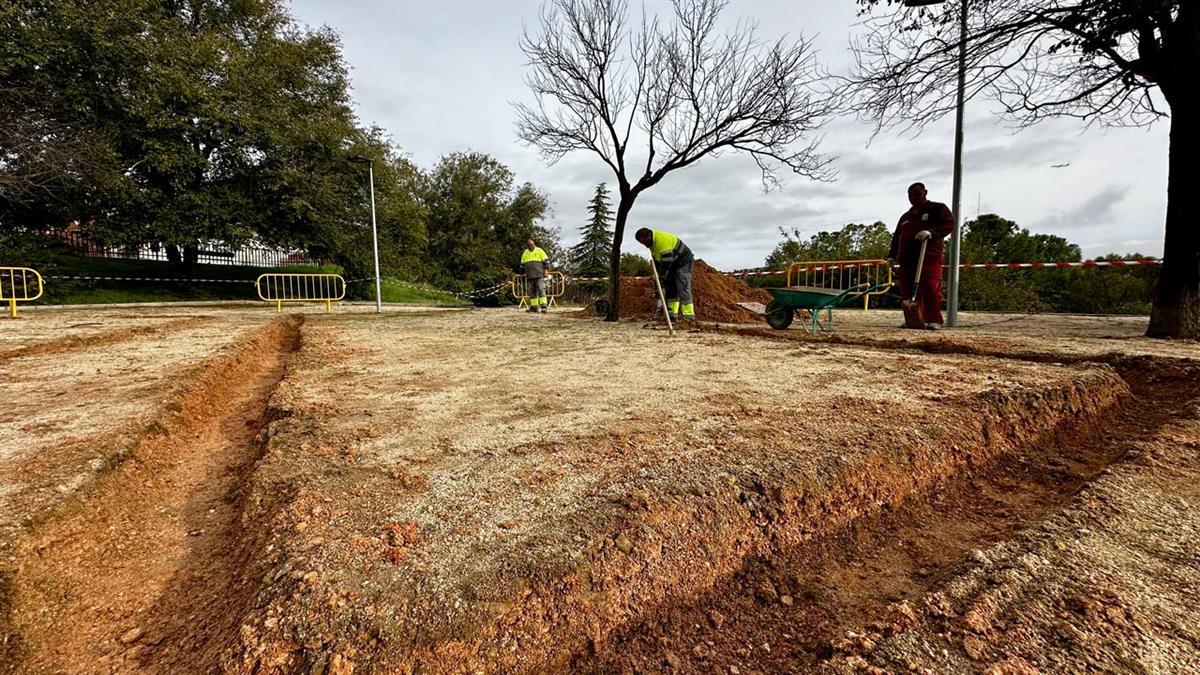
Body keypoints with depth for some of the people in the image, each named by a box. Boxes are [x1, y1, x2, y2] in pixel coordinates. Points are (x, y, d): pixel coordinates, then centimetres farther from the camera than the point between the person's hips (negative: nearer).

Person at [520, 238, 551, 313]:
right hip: (529, 276, 5)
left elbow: (546, 261, 1)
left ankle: (543, 306, -17)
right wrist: (525, 273, 19)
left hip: (539, 275, -5)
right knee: (532, 291, 4)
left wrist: (546, 270, -8)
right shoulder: (525, 253, 18)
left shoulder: (539, 251, 5)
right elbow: (522, 264, 26)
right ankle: (534, 306, 7)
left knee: (541, 290, -12)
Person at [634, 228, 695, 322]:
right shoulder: (652, 241, 3)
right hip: (673, 265, 10)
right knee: (670, 289, 5)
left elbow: (667, 260, -30)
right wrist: (658, 274, 6)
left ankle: (689, 316, -17)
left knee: (683, 289, -16)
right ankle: (673, 315, 4)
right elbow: (656, 259, 11)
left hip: (684, 262, -10)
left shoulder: (663, 240, -29)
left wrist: (662, 276, -22)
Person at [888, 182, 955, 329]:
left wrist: (932, 232, -21)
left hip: (929, 257, -6)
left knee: (930, 287, -15)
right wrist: (892, 255, 17)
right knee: (907, 289, -1)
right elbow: (896, 237, 30)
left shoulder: (938, 209, 11)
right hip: (907, 258, 6)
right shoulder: (905, 216, 29)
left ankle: (934, 320, -11)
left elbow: (950, 224, -3)